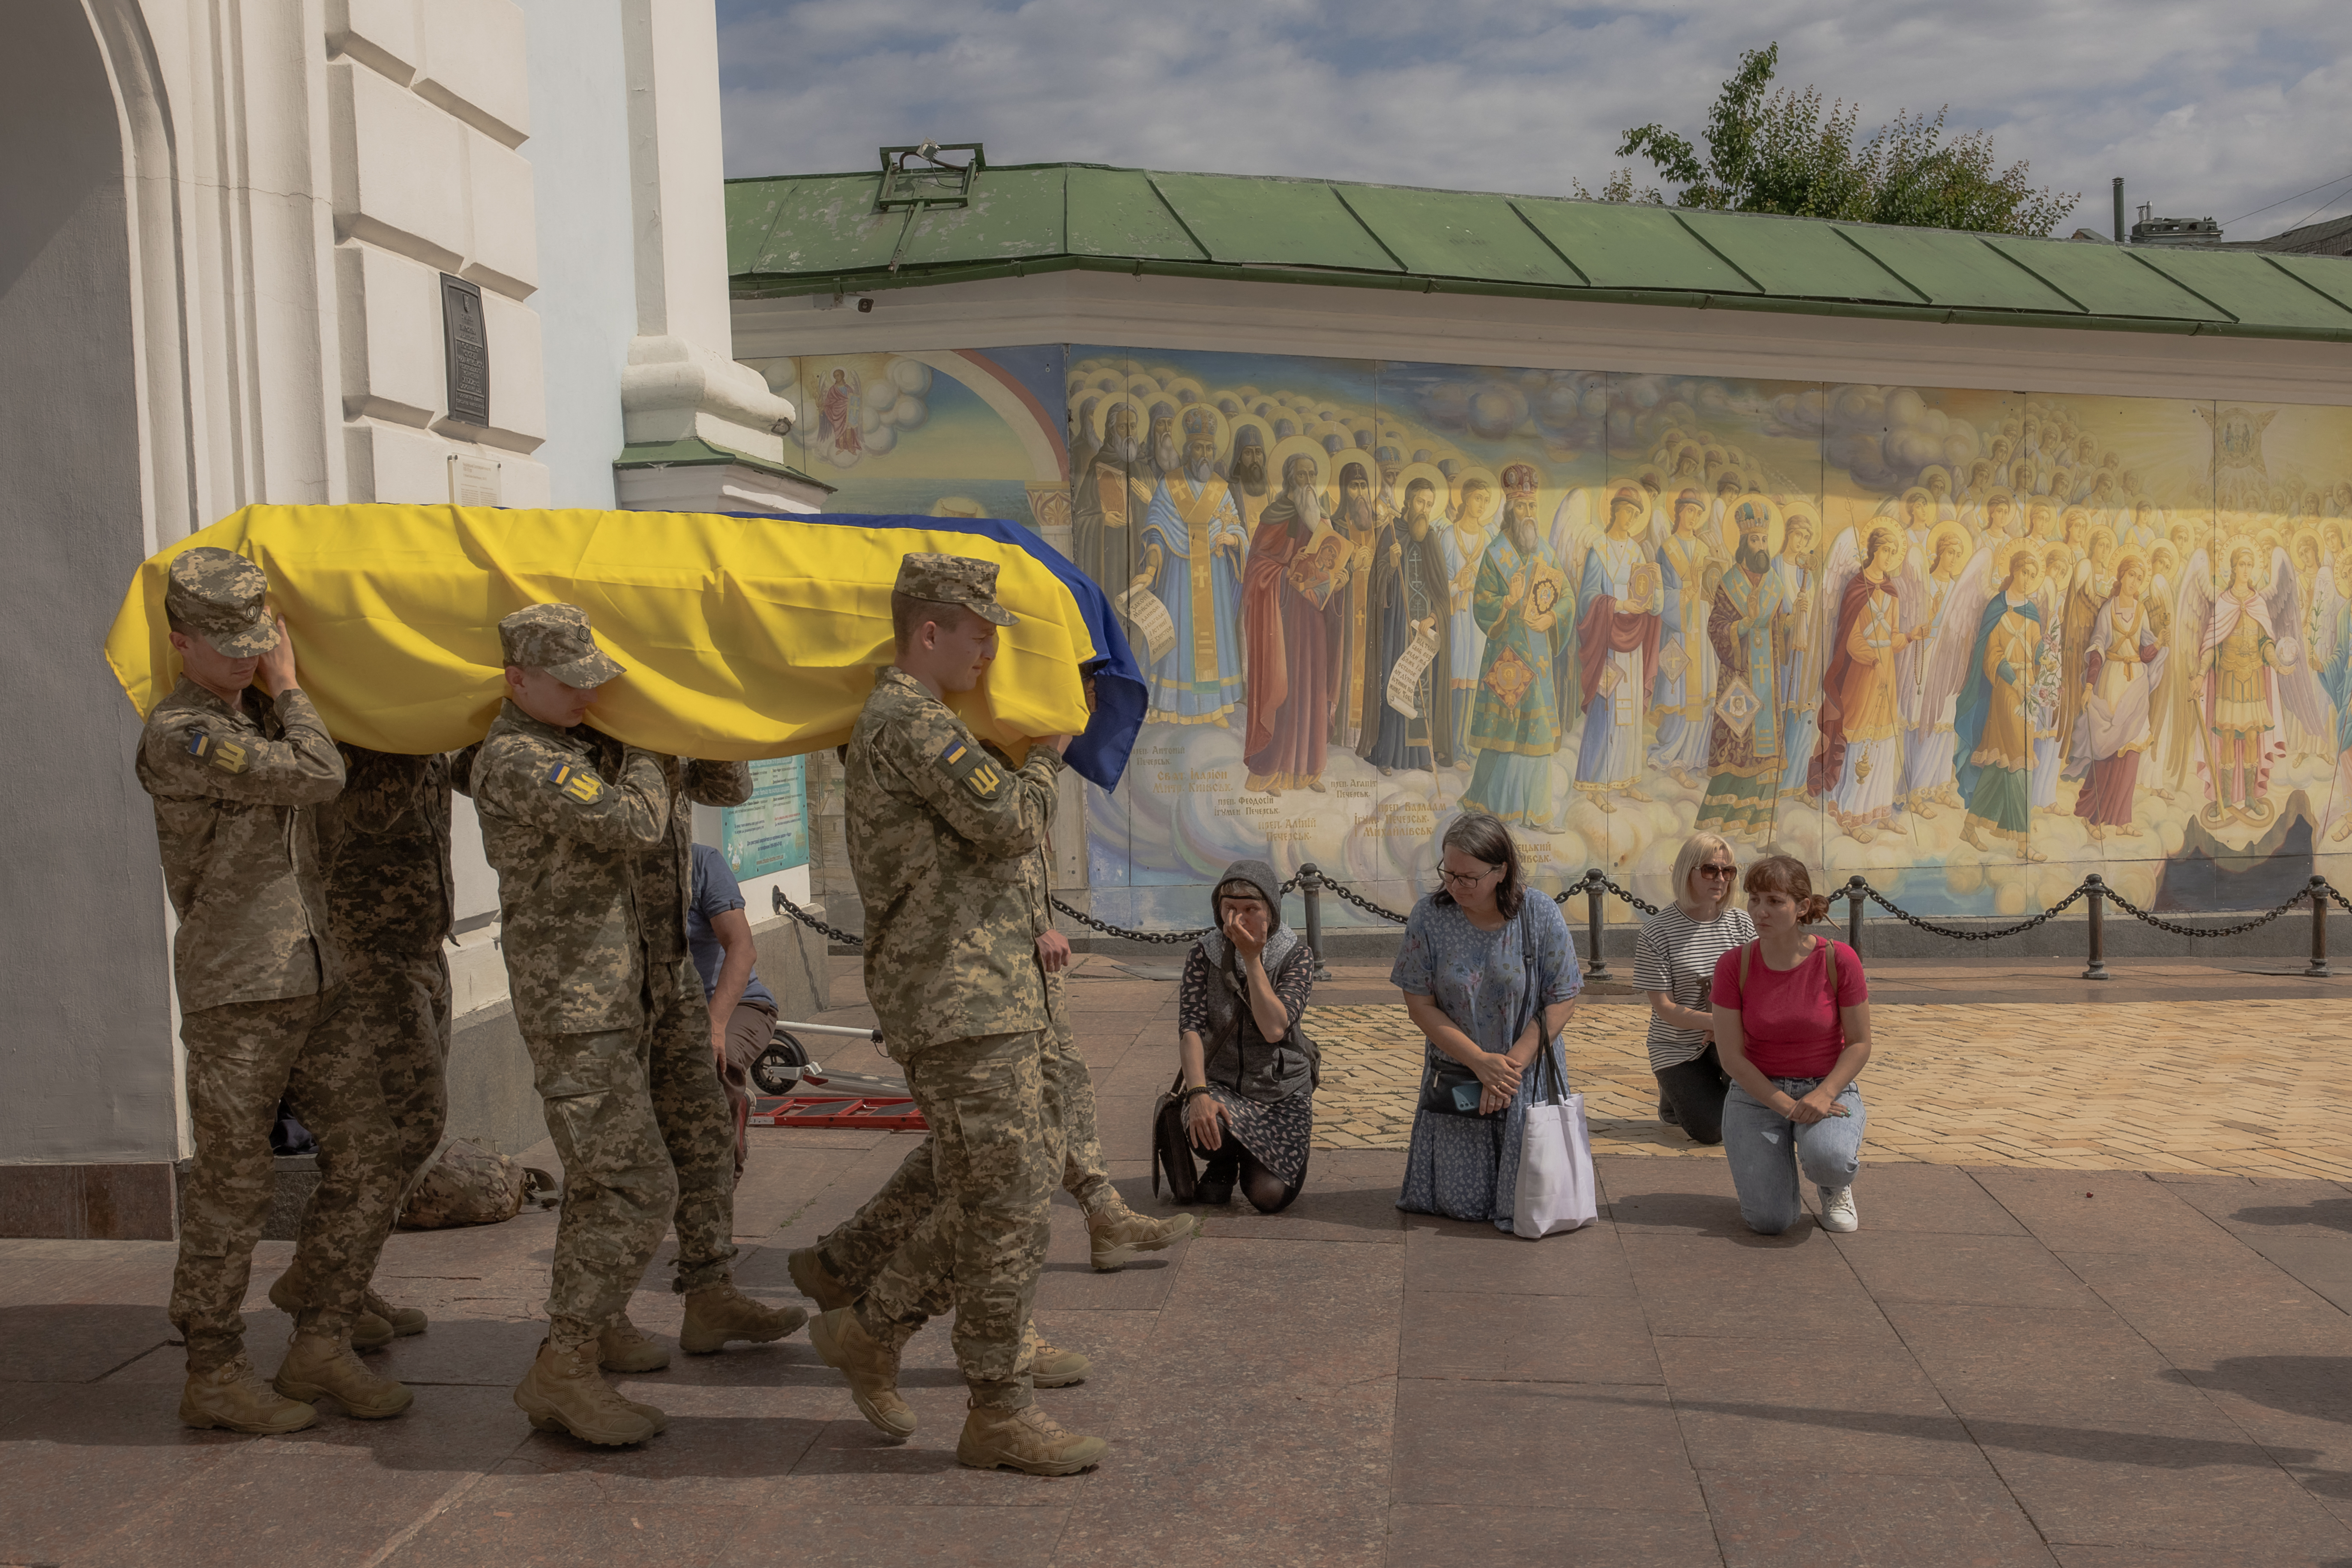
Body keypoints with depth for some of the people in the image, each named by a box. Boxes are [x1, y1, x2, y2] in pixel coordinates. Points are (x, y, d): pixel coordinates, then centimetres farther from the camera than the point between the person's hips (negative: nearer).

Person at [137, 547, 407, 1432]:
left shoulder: (255, 714, 15)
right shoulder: (179, 735, -14)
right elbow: (319, 778, -18)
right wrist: (287, 688, -5)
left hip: (311, 985, 8)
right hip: (233, 995, -8)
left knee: (366, 1161, 5)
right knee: (233, 1190, 1)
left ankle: (320, 1352, 14)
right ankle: (215, 1377, 15)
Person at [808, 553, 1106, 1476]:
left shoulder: (896, 723, 21)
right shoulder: (911, 723, -14)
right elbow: (1011, 825, -16)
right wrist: (1046, 756, 2)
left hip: (988, 1001, 10)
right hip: (961, 1006, -10)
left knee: (1023, 1181, 15)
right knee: (1005, 1210, -3)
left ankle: (871, 1331, 24)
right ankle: (1000, 1415, 8)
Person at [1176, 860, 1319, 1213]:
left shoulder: (1297, 956, -7)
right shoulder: (1205, 953, -4)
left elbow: (1274, 1029, -21)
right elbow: (1190, 1028, -13)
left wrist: (1252, 958, -23)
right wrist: (1198, 1092, -29)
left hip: (1282, 1092, 0)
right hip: (1221, 1082, 1)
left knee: (1269, 1196, -18)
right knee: (1209, 1130, -35)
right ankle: (1224, 1163, 5)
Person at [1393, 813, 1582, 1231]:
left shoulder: (1541, 916, -12)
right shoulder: (1429, 916, -10)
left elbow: (1561, 1002, -9)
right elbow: (1420, 1005, -8)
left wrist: (1513, 1064, -17)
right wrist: (1481, 1062, -15)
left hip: (1529, 1074, -1)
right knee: (1459, 1202, 0)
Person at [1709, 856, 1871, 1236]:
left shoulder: (1838, 960, -12)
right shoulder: (1734, 966, -10)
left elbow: (1860, 1044, -6)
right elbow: (1731, 1055, -9)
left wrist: (1823, 1096, -21)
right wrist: (1786, 1106, -18)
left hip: (1828, 1087, 0)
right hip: (1758, 1093, 1)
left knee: (1827, 1159, -36)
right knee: (1769, 1221, -18)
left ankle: (1836, 1187, 4)